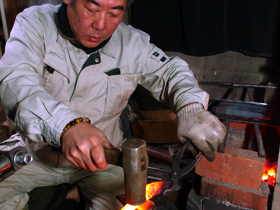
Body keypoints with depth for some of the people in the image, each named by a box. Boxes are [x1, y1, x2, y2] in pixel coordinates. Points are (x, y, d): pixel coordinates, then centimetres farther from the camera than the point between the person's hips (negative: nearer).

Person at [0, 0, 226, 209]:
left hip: (104, 154, 1)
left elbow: (171, 70, 1)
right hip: (37, 150, 0)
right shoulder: (35, 23, -13)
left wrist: (190, 107, -22)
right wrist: (67, 125, -47)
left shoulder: (133, 43, -8)